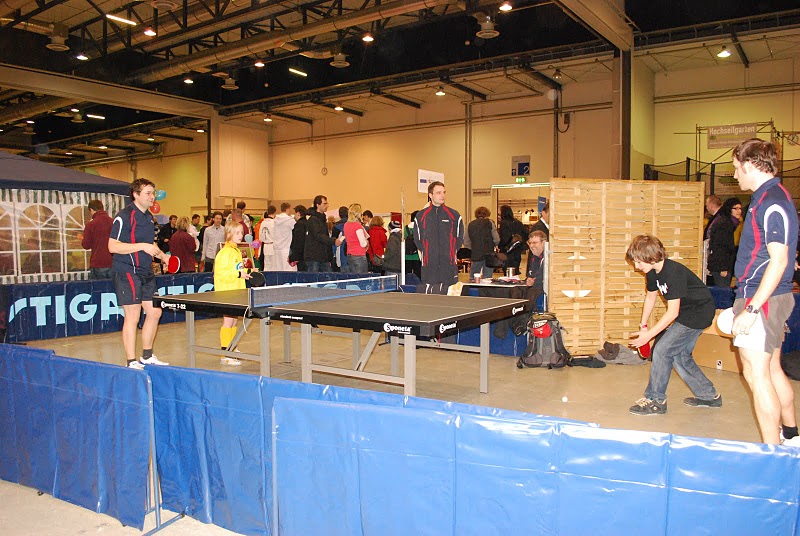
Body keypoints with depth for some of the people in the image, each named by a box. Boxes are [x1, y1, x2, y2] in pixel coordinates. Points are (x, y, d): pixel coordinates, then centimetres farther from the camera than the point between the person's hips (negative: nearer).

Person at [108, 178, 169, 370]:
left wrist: (161, 255, 14)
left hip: (146, 272, 9)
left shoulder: (148, 216, 14)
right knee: (132, 316, -6)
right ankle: (132, 362, 3)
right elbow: (113, 246, -19)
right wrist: (142, 246, -23)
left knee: (154, 312, 11)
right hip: (127, 272, -9)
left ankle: (147, 356, 25)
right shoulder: (124, 216, -12)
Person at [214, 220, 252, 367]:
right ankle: (225, 355, -2)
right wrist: (239, 274, -25)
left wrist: (245, 271, 12)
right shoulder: (225, 252, -15)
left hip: (236, 292, 9)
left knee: (234, 321, 13)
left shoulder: (237, 251, 14)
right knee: (228, 322, -6)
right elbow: (221, 273, -23)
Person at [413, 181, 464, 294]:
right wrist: (424, 253, 6)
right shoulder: (421, 216, 7)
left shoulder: (454, 215, 6)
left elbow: (460, 238, 12)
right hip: (429, 265, 0)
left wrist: (451, 252, 7)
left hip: (449, 264, 0)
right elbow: (417, 239, 13)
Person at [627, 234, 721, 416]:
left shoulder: (674, 272, -29)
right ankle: (709, 396, 29)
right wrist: (643, 325, 11)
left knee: (662, 350, -12)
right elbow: (650, 297, 15)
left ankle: (655, 400, -1)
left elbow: (673, 312, -27)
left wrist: (649, 334, -24)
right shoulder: (653, 272, -2)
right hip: (686, 313, 9)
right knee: (680, 355, 13)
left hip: (699, 313, -9)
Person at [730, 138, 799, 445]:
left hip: (761, 299, -10)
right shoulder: (767, 198, 14)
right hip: (769, 298, 10)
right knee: (772, 369, 20)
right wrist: (746, 303, 22)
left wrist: (752, 310, -24)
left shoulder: (772, 203, -17)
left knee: (757, 373, -4)